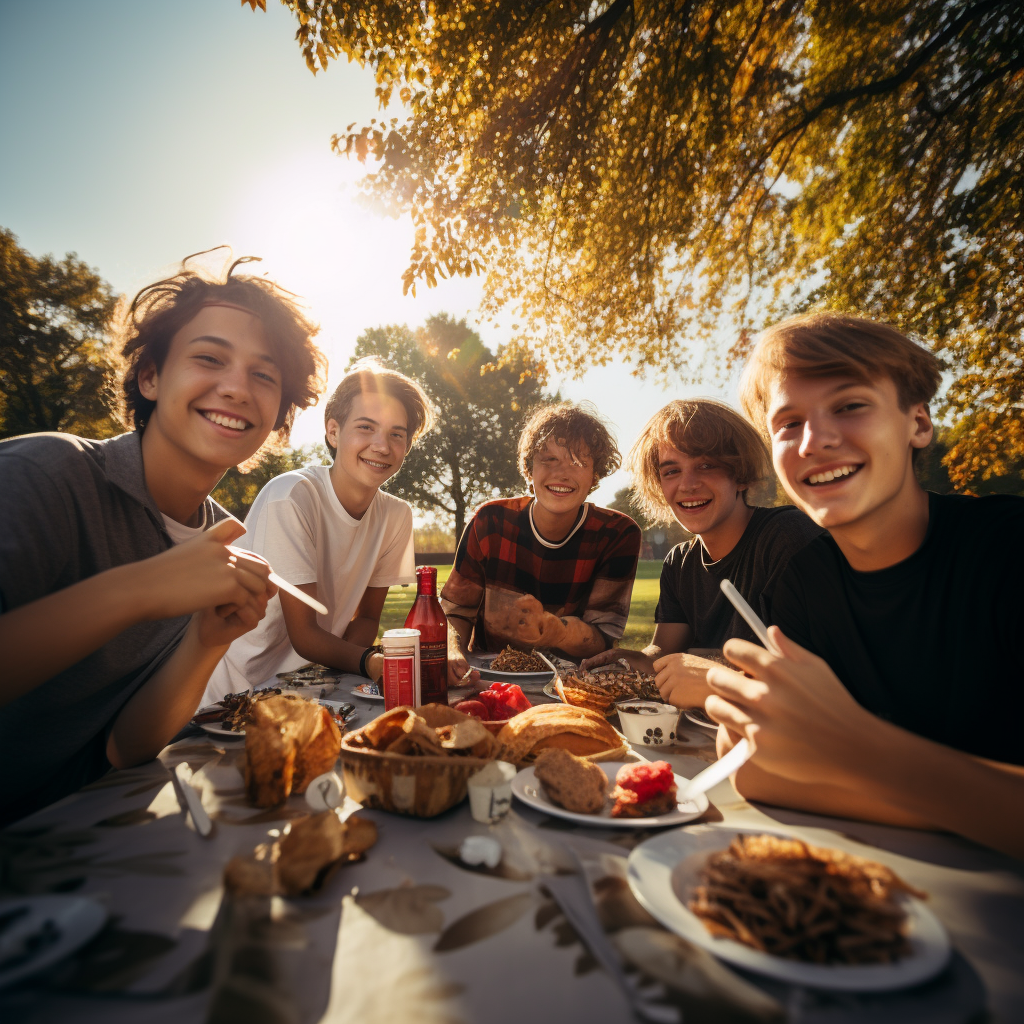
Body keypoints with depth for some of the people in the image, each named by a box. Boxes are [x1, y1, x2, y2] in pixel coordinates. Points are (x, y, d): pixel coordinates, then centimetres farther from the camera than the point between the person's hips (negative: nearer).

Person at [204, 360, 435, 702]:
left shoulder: (397, 516, -2)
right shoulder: (291, 497, -19)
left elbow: (366, 617, 6)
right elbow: (303, 634, -19)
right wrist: (370, 661, -37)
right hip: (241, 689, -4)